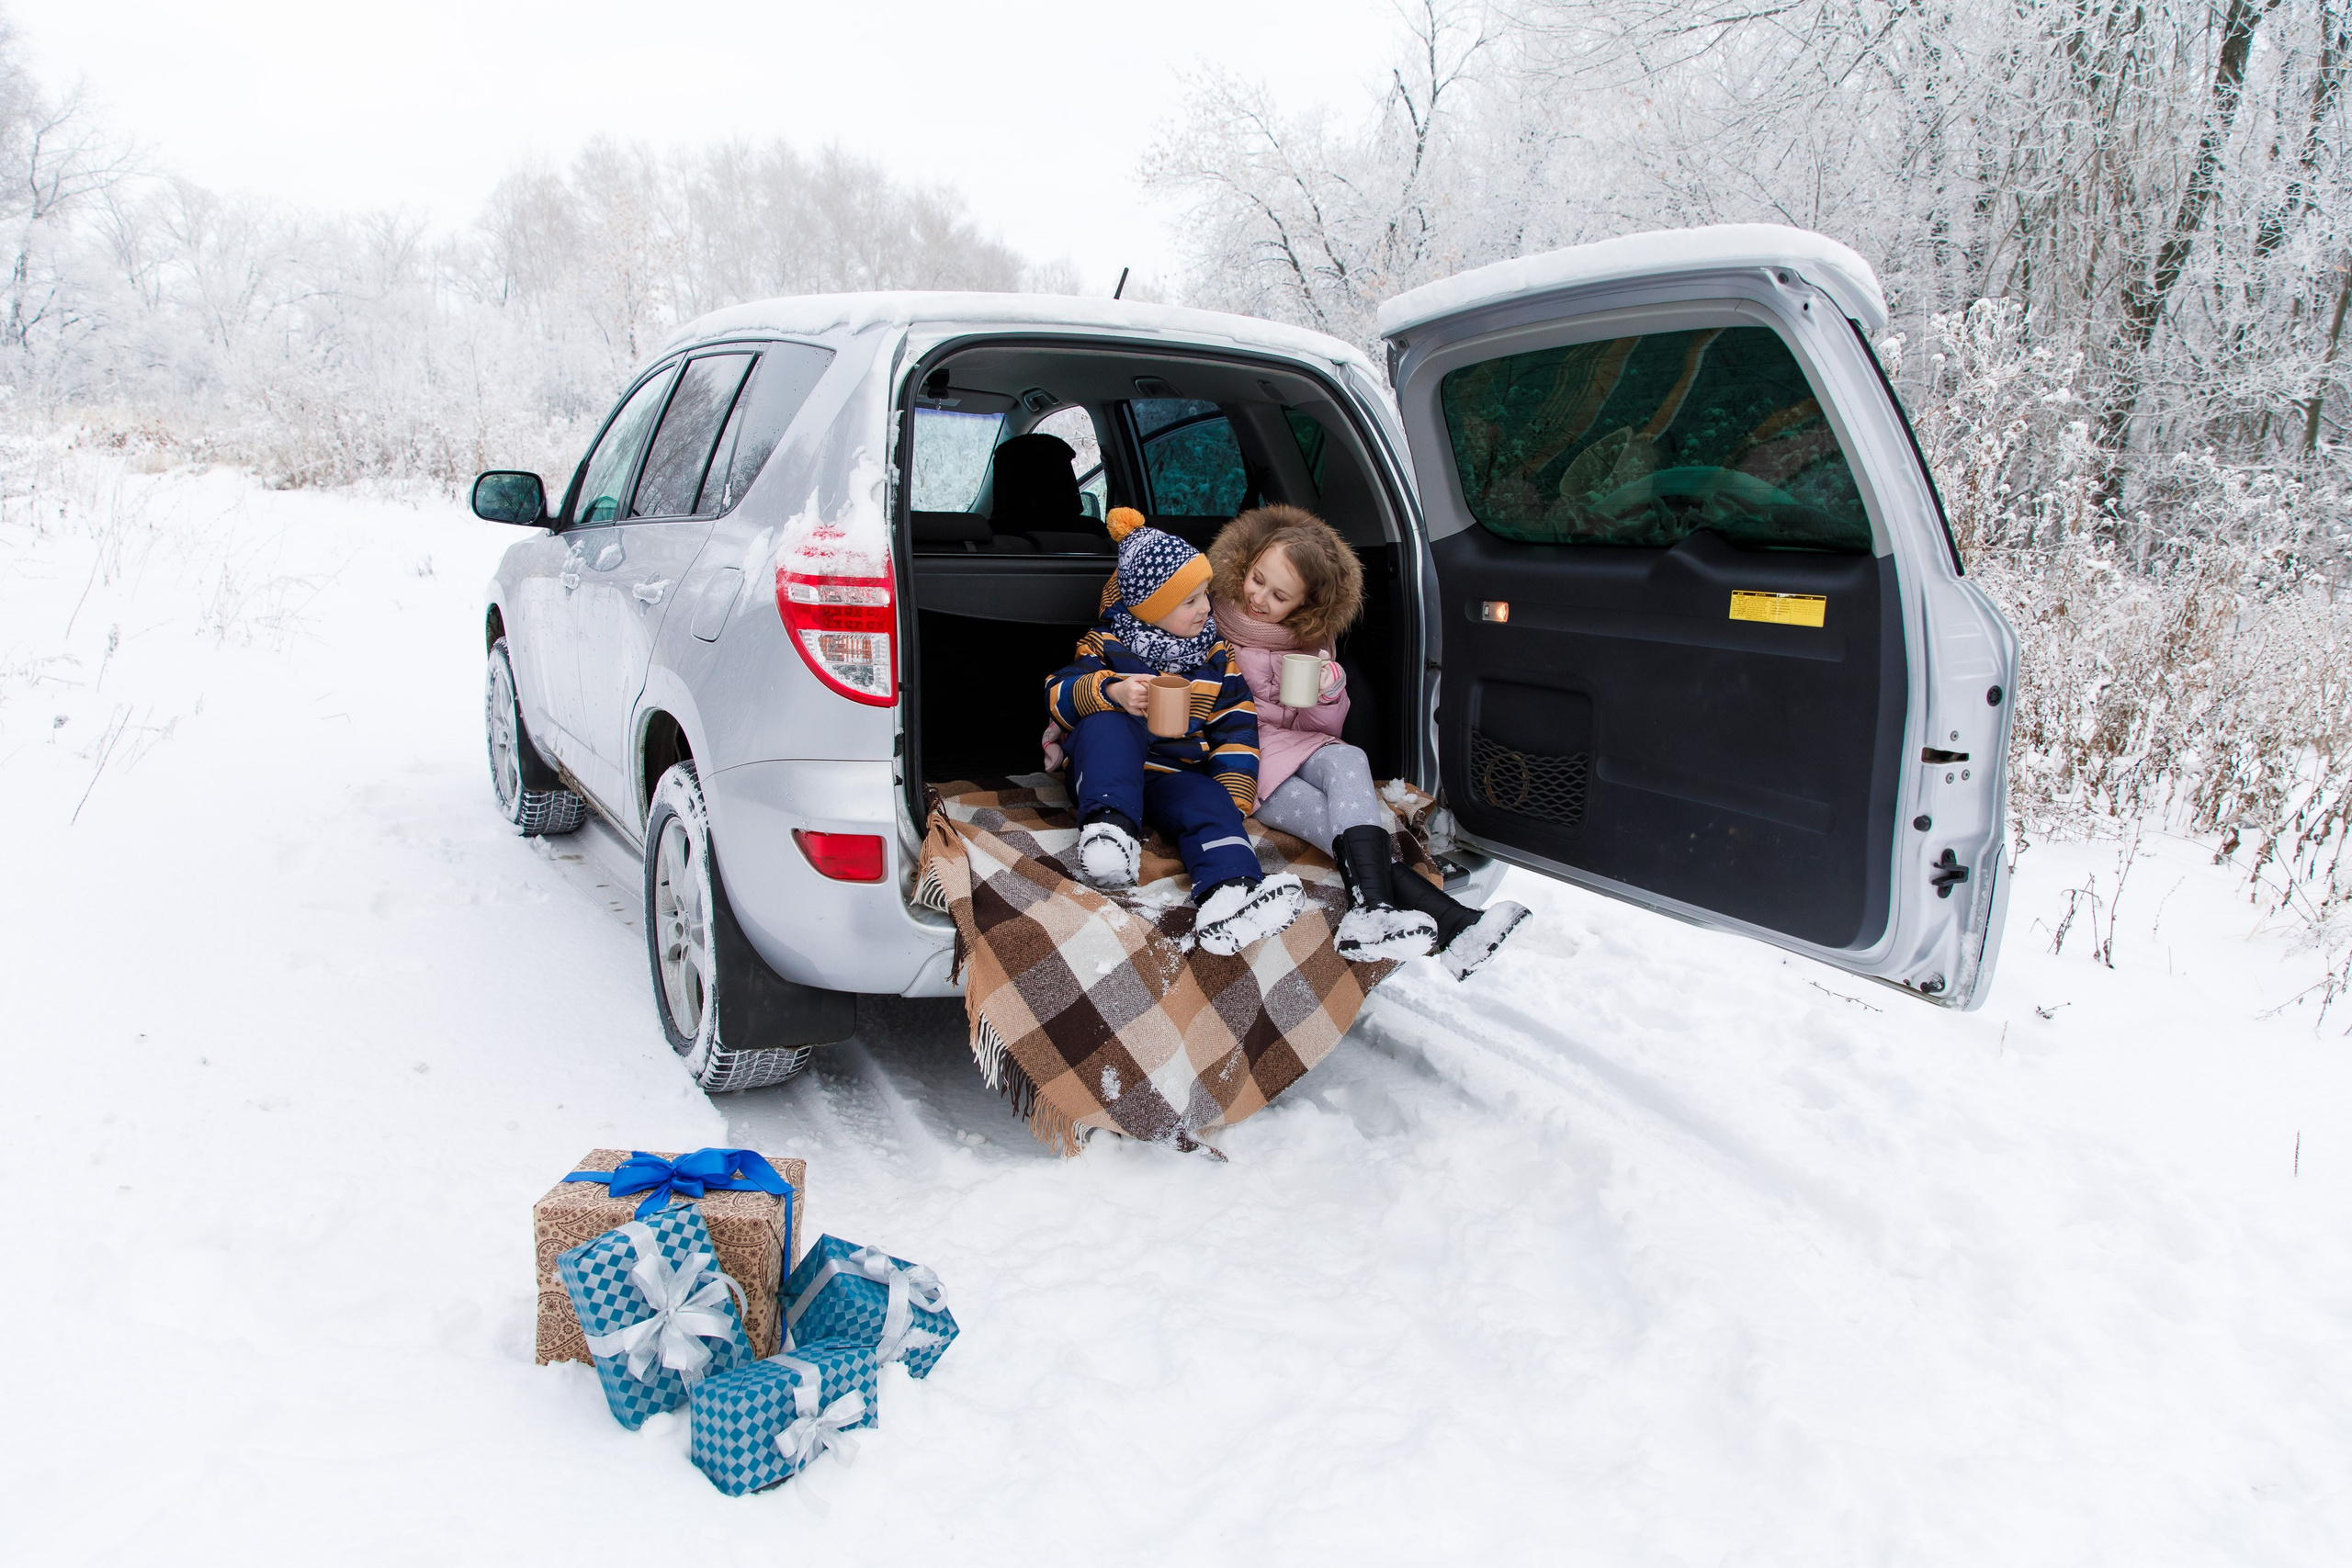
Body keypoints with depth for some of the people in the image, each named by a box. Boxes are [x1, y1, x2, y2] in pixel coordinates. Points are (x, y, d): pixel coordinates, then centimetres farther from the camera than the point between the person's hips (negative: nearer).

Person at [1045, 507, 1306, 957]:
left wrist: (1233, 794, -3)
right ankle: (1109, 824, -47)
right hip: (1106, 773, -1)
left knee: (1211, 806, -31)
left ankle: (1228, 891, -58)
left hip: (1176, 777, 2)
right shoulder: (1106, 647, 6)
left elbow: (1236, 728, 10)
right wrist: (1110, 691, -25)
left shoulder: (1215, 657, 14)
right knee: (1107, 724, -33)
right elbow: (1059, 695, -4)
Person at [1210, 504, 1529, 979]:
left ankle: (1375, 913, -50)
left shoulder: (1310, 641, 8)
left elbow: (1324, 727, 8)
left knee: (1348, 761, -33)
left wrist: (1327, 691, -14)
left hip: (1291, 747, 4)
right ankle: (1452, 923, -43)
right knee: (1348, 824, -27)